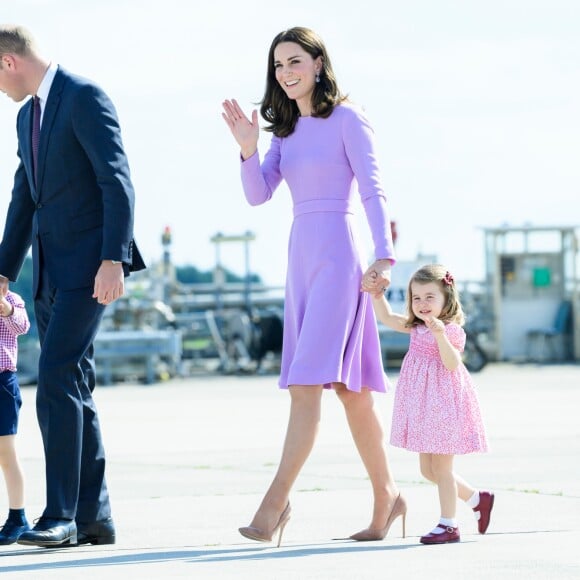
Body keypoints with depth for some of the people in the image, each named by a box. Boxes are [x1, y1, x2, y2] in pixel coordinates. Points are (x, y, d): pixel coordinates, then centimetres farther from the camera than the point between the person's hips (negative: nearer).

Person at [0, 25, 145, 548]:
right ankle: (93, 516, 11)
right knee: (73, 390, 7)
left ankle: (61, 514, -16)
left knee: (56, 381, -16)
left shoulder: (85, 97, -8)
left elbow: (117, 182, -16)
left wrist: (113, 260, -23)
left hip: (88, 264, -9)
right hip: (51, 270, 9)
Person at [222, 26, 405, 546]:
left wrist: (384, 256, -20)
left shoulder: (347, 119, -4)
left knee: (308, 381, -14)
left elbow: (373, 191, -11)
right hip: (301, 260, 7)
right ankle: (386, 496, 16)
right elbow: (258, 194, 7)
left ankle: (276, 500, -17)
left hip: (337, 258, -7)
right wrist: (248, 148, -10)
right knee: (350, 388, 10)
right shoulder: (286, 129, 15)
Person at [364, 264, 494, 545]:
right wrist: (376, 293, 1)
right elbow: (387, 317, 15)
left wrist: (440, 334, -35)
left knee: (441, 467, -3)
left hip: (442, 403, -9)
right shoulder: (417, 328, 11)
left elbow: (452, 364, -23)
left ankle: (448, 525, 5)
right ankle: (477, 499, 26)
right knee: (428, 469, 13)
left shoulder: (451, 330, -12)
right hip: (422, 405, 9)